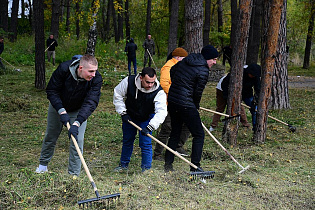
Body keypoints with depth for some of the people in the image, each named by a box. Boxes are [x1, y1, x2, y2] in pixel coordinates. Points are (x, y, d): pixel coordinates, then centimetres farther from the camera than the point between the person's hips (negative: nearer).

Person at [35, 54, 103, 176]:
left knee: (77, 140, -10)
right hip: (58, 106, 0)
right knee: (50, 136, 14)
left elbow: (90, 103, -35)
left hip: (79, 110, 0)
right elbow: (51, 91, -21)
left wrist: (76, 123, -44)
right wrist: (62, 111, -30)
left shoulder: (96, 79, -31)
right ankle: (43, 164, 37)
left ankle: (74, 174, 3)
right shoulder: (64, 69, -32)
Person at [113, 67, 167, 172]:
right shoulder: (128, 82, -28)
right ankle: (124, 164, 35)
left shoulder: (159, 91, -32)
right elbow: (117, 94, -10)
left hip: (147, 118, -2)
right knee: (127, 140, 15)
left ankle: (146, 168, 6)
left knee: (145, 143, -9)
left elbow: (161, 112, -40)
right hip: (129, 116, 2)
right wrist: (123, 112, -12)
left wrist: (149, 127, -50)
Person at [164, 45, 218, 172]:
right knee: (199, 134, 3)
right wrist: (196, 107, 10)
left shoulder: (184, 61, 12)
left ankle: (168, 165, 20)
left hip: (172, 101, 8)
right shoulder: (203, 71, -11)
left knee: (175, 133, 18)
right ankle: (195, 166, 2)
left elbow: (172, 71, 26)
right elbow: (198, 92, -8)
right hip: (185, 104, -8)